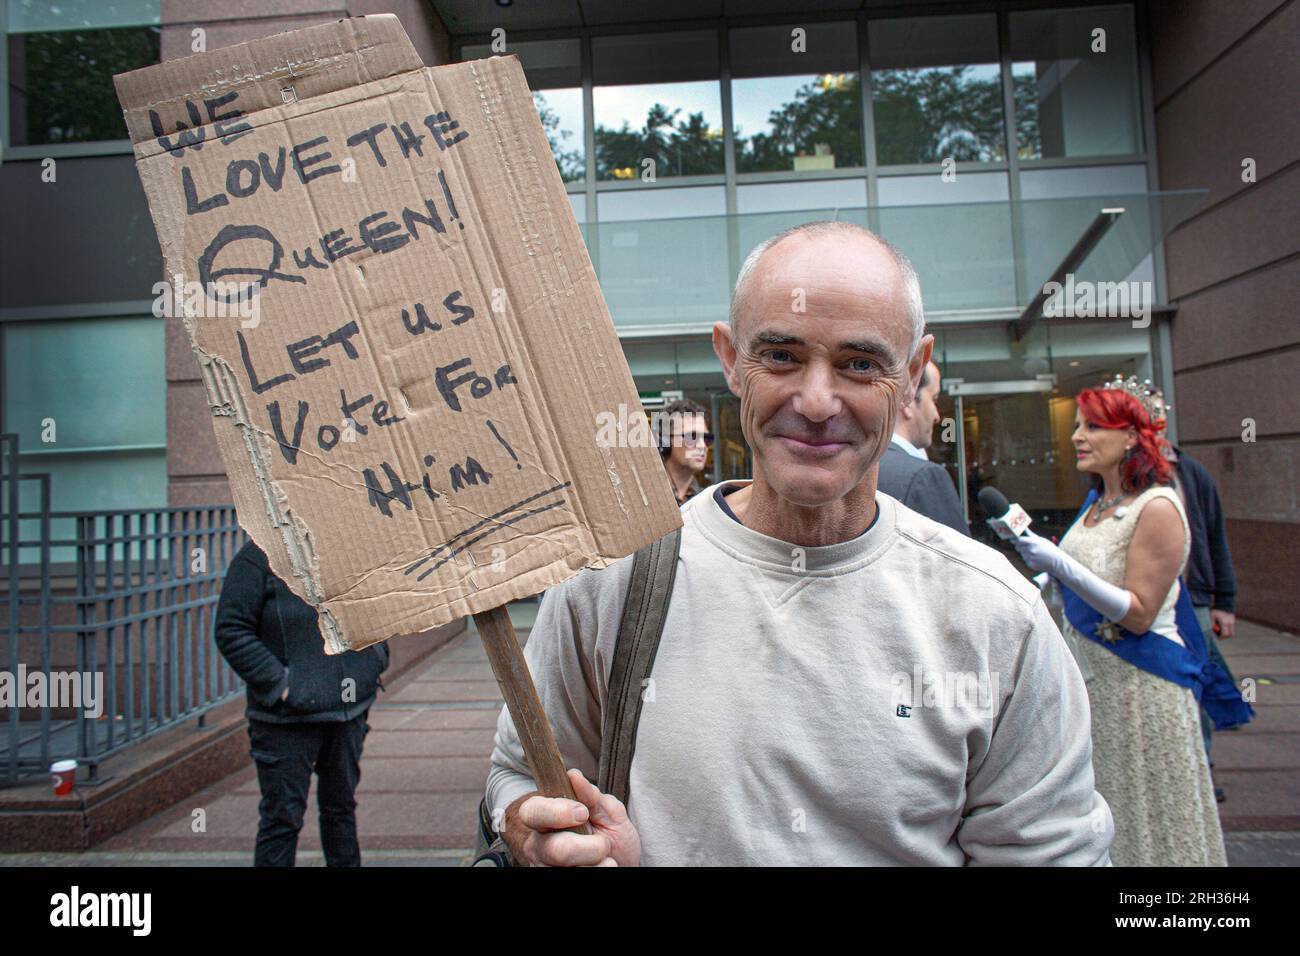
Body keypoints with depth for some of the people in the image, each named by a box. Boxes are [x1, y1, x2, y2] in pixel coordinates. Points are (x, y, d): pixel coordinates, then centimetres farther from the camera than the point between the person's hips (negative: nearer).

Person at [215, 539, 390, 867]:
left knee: (341, 806, 20)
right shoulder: (259, 557, -11)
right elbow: (231, 630, -13)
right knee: (283, 816, 5)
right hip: (287, 715, -5)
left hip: (350, 710, 5)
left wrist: (375, 661, 6)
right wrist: (278, 683, -17)